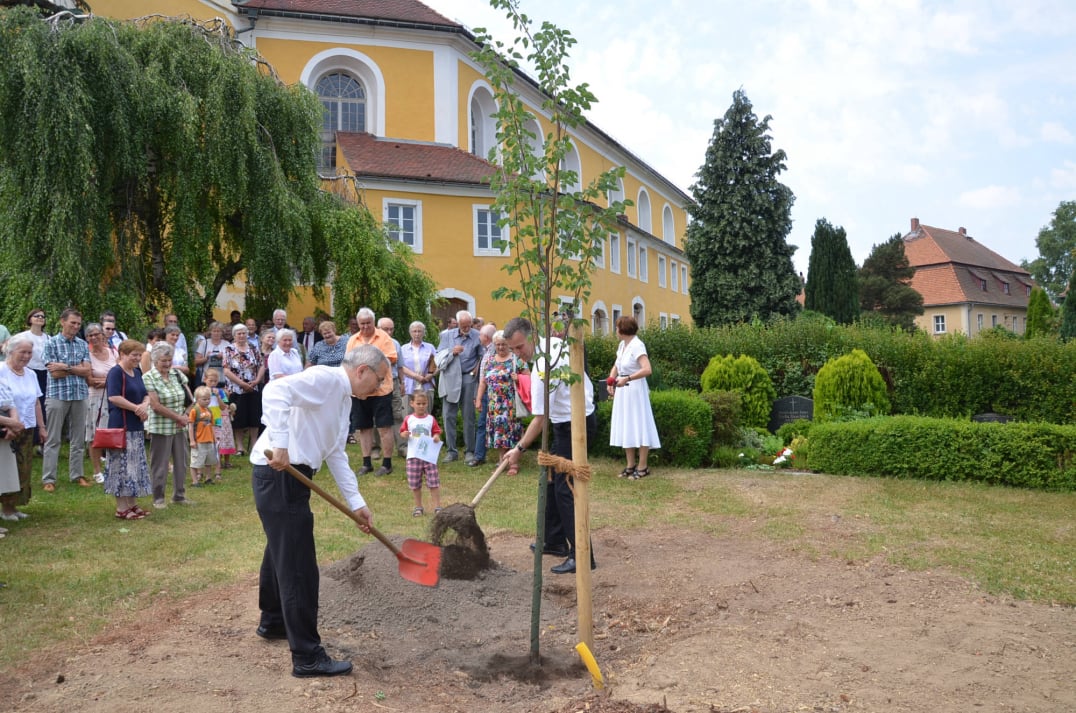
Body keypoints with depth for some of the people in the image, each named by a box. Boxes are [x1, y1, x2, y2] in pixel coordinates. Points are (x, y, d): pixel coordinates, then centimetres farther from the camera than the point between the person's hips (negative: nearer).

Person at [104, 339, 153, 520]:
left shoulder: (137, 372, 15)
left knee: (136, 466, 12)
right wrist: (136, 408, -17)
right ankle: (121, 508, 2)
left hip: (136, 427, 9)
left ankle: (133, 504, 21)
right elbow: (114, 397, -22)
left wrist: (145, 405, -6)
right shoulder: (116, 372, -11)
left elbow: (146, 395, 16)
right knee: (123, 466, -5)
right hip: (121, 427, -9)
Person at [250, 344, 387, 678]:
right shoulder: (326, 378, -14)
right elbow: (275, 391, -29)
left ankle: (273, 622, 48)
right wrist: (280, 445, -34)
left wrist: (357, 503, 14)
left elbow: (337, 455, 18)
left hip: (290, 475, 11)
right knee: (299, 568, -5)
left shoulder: (343, 399, 16)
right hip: (280, 474, -11)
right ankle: (308, 657, 4)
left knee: (281, 552, 27)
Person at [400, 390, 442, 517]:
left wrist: (437, 437, -16)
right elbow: (402, 432, 6)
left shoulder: (431, 419, 3)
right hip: (413, 455, 1)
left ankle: (437, 506, 5)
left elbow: (437, 433, 6)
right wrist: (404, 435, -17)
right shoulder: (408, 419, 3)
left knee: (434, 482, -1)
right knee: (415, 484, 7)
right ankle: (418, 507, 21)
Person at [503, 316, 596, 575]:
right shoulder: (558, 342, 2)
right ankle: (554, 541, 25)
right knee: (552, 479, 16)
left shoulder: (542, 369, -26)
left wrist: (519, 449, -13)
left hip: (573, 426, -11)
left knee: (565, 488, -9)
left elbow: (540, 418, -22)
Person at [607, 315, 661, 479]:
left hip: (635, 391, -9)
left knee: (639, 427, -1)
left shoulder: (637, 346, -16)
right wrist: (610, 382, 5)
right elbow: (616, 366, 20)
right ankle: (631, 465, 22)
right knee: (625, 428, 12)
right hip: (622, 391, 9)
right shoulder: (622, 345, 9)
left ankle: (642, 467, 7)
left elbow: (647, 369, -27)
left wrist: (627, 378, -34)